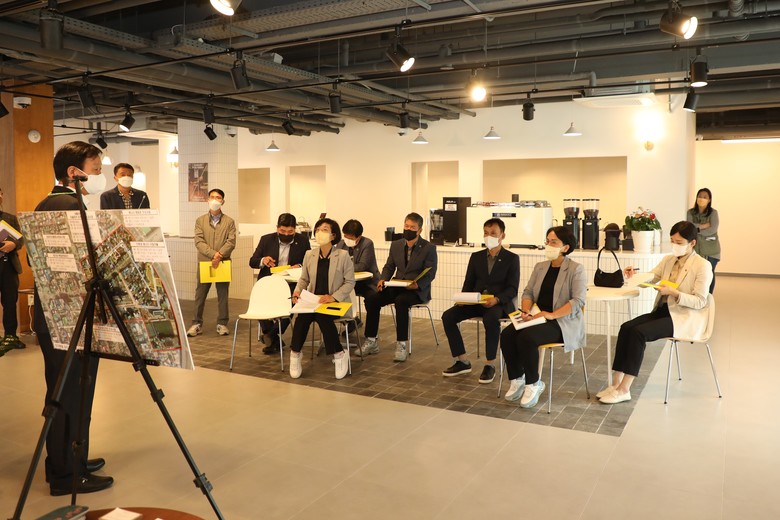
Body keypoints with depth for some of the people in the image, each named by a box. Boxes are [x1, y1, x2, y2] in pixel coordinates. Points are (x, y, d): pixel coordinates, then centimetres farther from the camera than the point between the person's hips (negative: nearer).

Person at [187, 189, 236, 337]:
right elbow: (198, 242, -3)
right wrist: (213, 254, -17)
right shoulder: (200, 220, 7)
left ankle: (222, 323, 13)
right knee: (200, 294, 5)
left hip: (223, 263, 0)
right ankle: (197, 323, 13)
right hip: (204, 262, 1)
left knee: (223, 294, 4)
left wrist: (219, 256, -17)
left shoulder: (229, 221, 6)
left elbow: (231, 242, -4)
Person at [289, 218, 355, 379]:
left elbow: (350, 282, -5)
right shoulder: (309, 255, 7)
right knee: (302, 315, -29)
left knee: (322, 316, -34)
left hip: (336, 303, -3)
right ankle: (295, 352, -11)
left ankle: (339, 354, -15)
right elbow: (304, 279, 15)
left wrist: (333, 297, -18)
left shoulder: (343, 255, -6)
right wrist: (297, 291, -7)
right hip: (312, 300, 3)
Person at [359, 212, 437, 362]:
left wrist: (417, 285, -28)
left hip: (418, 290, -5)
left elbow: (430, 274, -8)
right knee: (371, 299, -18)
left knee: (401, 301, -37)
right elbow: (389, 266, 15)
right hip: (396, 287, 5)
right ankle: (371, 342, -8)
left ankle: (401, 345, -29)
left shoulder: (429, 248, -5)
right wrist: (382, 279, -7)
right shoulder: (396, 245, 11)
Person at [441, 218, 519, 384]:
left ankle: (490, 365, -22)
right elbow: (468, 283, 12)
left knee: (491, 319, -39)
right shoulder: (476, 256, 14)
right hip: (476, 301, 5)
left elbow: (512, 288, -7)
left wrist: (497, 299, -26)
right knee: (447, 316, -17)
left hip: (501, 303, -5)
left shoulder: (512, 258, 1)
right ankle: (463, 361, -5)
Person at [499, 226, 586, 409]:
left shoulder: (576, 269, -5)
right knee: (507, 335, -20)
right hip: (538, 318, 6)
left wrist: (552, 314, -24)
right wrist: (526, 310, -11)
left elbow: (578, 301, -14)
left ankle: (533, 384, -11)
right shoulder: (540, 267, 15)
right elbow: (528, 292, 11)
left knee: (527, 337, -31)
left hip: (563, 322, -6)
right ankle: (517, 379, -2)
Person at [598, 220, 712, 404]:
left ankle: (624, 390, -23)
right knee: (626, 327, -19)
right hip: (663, 311, 7)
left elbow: (699, 302, -11)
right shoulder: (668, 260, 14)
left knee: (639, 332, -27)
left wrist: (674, 292, -23)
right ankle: (616, 383, -20)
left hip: (685, 318, -7)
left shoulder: (703, 265, -6)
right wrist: (635, 276, -13)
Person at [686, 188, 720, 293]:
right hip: (696, 248, 1)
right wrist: (703, 226, -13)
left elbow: (712, 229, -12)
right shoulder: (691, 212, 5)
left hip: (711, 249, -1)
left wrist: (697, 229, -7)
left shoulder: (713, 212, -1)